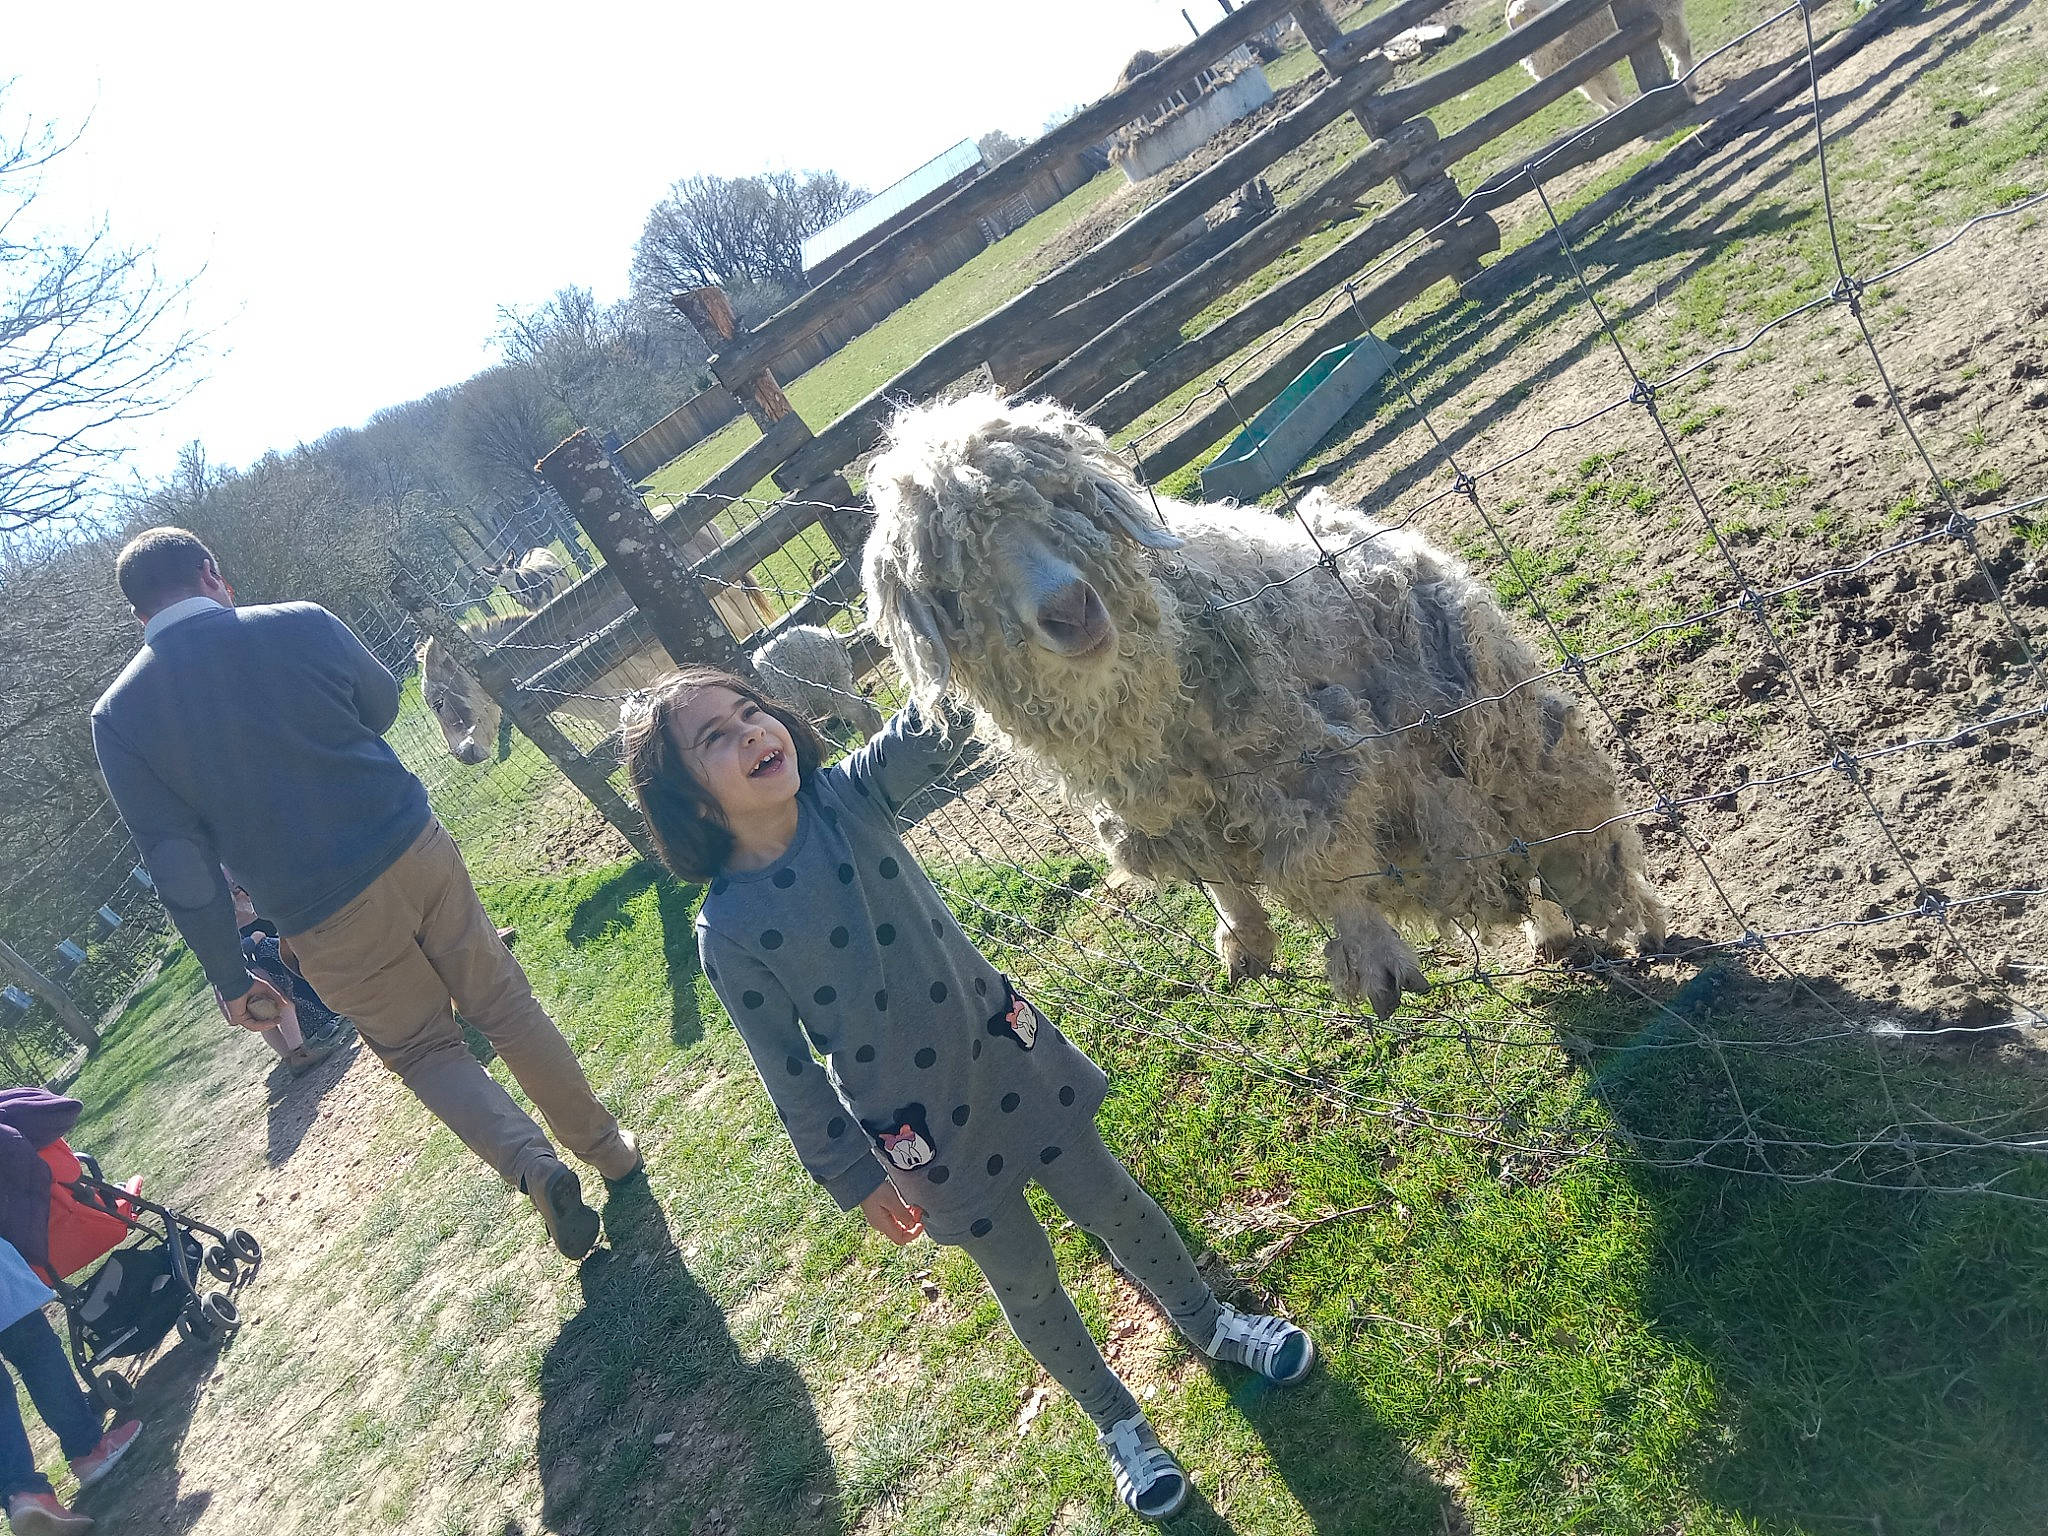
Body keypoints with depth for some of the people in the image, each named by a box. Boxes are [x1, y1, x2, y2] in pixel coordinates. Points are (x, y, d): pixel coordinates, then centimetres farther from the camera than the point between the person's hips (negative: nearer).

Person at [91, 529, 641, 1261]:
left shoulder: (118, 716, -4)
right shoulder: (302, 624, -4)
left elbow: (180, 867, -5)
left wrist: (230, 978, 5)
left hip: (324, 918, -1)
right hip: (415, 849, 1)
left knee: (424, 1049, 19)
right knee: (505, 1004, 17)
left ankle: (530, 1162, 0)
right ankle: (605, 1146, 28)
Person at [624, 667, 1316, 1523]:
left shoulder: (850, 795, -11)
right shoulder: (728, 931, -19)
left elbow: (932, 730, -26)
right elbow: (790, 1074, -11)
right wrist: (854, 1178, -4)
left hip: (1006, 1054, 3)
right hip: (926, 1130, -2)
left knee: (1113, 1204, 21)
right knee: (1026, 1281, 17)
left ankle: (1210, 1323, 50)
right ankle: (1117, 1421, 45)